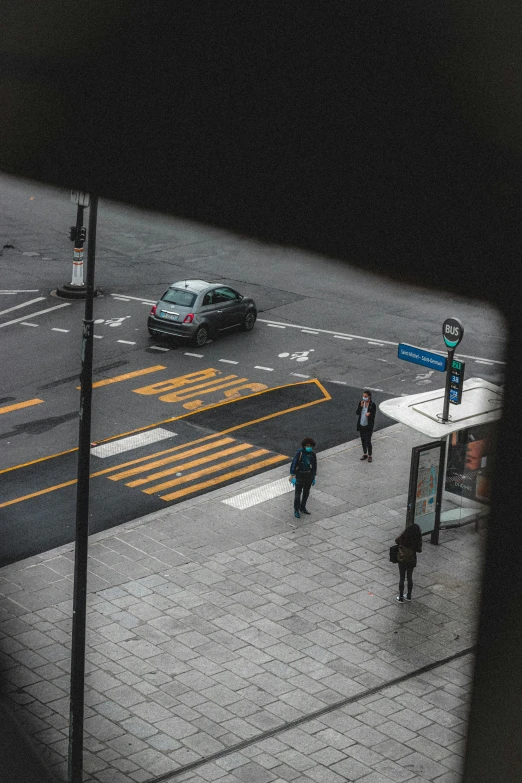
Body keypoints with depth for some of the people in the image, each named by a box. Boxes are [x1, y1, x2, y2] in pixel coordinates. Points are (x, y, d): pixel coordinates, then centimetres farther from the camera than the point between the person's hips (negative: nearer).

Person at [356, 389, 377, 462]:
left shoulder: (372, 405, -13)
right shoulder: (361, 403, -1)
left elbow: (373, 416, -11)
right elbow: (357, 413, -6)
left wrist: (369, 415, -34)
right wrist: (361, 406, -20)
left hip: (368, 426, -5)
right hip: (361, 425, 5)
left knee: (368, 441, -4)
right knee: (363, 440, 16)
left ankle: (369, 456, 12)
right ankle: (365, 454, 32)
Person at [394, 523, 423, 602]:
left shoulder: (403, 537, -17)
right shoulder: (417, 540, -18)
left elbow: (396, 541, 1)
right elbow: (419, 550, -8)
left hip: (402, 560, -1)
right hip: (412, 560, 1)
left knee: (401, 578, 11)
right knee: (410, 578, 19)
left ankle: (401, 598, 16)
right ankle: (409, 596, 31)